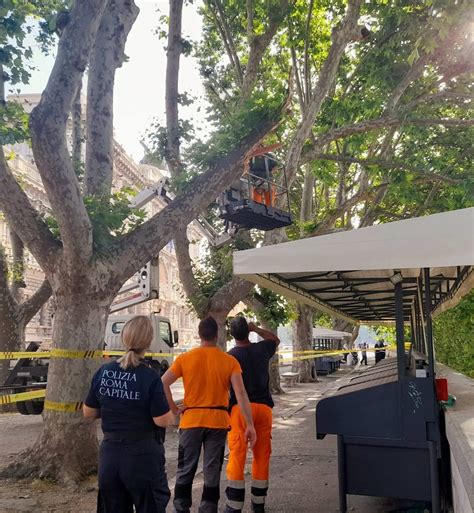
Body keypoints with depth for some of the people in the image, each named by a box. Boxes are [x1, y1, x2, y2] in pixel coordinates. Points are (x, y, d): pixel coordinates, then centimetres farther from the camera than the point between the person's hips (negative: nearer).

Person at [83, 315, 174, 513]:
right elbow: (162, 420, -16)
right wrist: (171, 415, 5)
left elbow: (88, 412, 5)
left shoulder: (103, 372, -4)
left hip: (110, 455, 5)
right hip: (143, 456, -4)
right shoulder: (150, 377, -18)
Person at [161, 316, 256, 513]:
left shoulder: (185, 358, -4)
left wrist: (174, 408, -1)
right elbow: (241, 394, -12)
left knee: (185, 470, 14)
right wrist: (250, 425, -11)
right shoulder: (229, 361, -5)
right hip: (217, 421, 0)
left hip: (191, 420, 0)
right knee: (212, 472, 10)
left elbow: (162, 384, -9)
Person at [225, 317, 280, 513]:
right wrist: (256, 328, 18)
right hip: (263, 407, 3)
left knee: (237, 456, 1)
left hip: (239, 408, -3)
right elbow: (275, 340, 25)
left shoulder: (229, 356, -7)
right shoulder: (261, 349, 3)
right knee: (262, 455, 12)